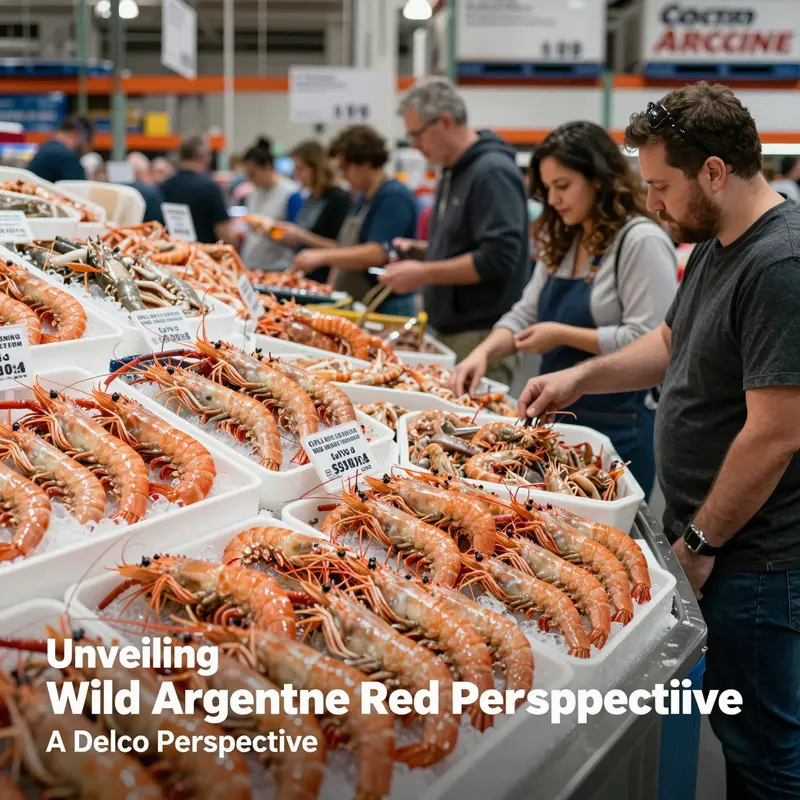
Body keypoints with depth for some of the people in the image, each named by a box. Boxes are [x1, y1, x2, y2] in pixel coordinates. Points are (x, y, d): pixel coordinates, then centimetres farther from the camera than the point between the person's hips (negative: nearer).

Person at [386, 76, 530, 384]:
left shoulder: (493, 172, -14)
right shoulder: (454, 172, 16)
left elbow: (497, 258, -22)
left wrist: (424, 273, -18)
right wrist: (421, 251, 8)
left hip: (482, 336, -9)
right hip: (449, 333, 9)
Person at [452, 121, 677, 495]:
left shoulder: (641, 242, -14)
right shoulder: (562, 243, 12)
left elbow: (649, 342, -20)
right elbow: (526, 313, 14)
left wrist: (563, 335, -17)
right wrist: (484, 351, -4)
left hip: (618, 429, -8)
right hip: (560, 416, 8)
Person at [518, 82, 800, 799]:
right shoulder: (717, 244, 9)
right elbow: (672, 345, 22)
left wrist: (701, 541, -15)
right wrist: (582, 376, 8)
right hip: (703, 533, 9)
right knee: (732, 720, 20)